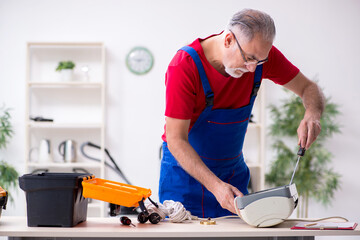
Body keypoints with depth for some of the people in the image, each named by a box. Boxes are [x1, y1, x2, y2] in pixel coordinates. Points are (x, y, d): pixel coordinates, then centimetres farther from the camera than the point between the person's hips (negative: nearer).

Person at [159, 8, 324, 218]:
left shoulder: (260, 53, -12)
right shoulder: (185, 66, -27)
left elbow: (308, 87, 1)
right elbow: (176, 140, -26)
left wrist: (312, 115, -23)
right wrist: (215, 185, -37)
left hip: (234, 169, 4)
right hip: (186, 168, -4)